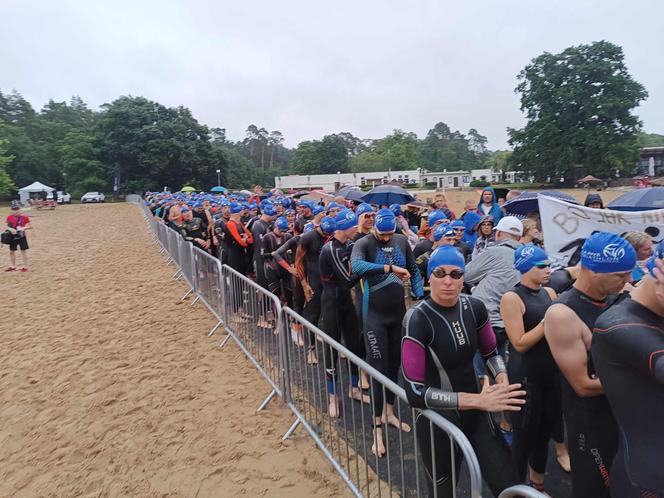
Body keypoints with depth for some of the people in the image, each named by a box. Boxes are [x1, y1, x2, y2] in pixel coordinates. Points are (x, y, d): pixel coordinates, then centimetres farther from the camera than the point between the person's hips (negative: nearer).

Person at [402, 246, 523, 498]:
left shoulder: (474, 307, -7)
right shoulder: (417, 319, -22)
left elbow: (490, 353, 11)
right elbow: (415, 392, -27)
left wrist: (503, 380, -9)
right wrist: (478, 400, -30)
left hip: (476, 416, 4)